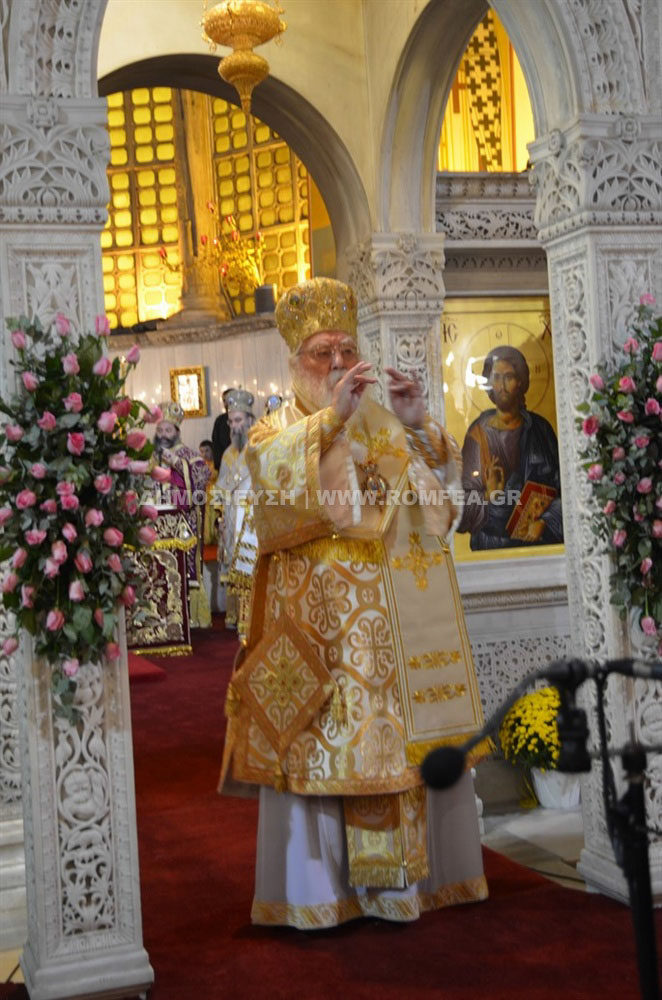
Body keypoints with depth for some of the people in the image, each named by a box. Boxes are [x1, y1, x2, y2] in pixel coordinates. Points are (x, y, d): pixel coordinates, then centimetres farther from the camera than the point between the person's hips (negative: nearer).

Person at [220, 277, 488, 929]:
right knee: (321, 743, -5)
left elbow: (441, 487, 7)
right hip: (319, 617, -3)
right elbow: (274, 471, -15)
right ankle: (318, 888, 3)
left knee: (407, 738, 3)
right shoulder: (277, 429, 8)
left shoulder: (384, 424, 18)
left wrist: (417, 427, -8)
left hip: (398, 614, 3)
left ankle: (410, 871, 14)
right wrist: (331, 417, -26)